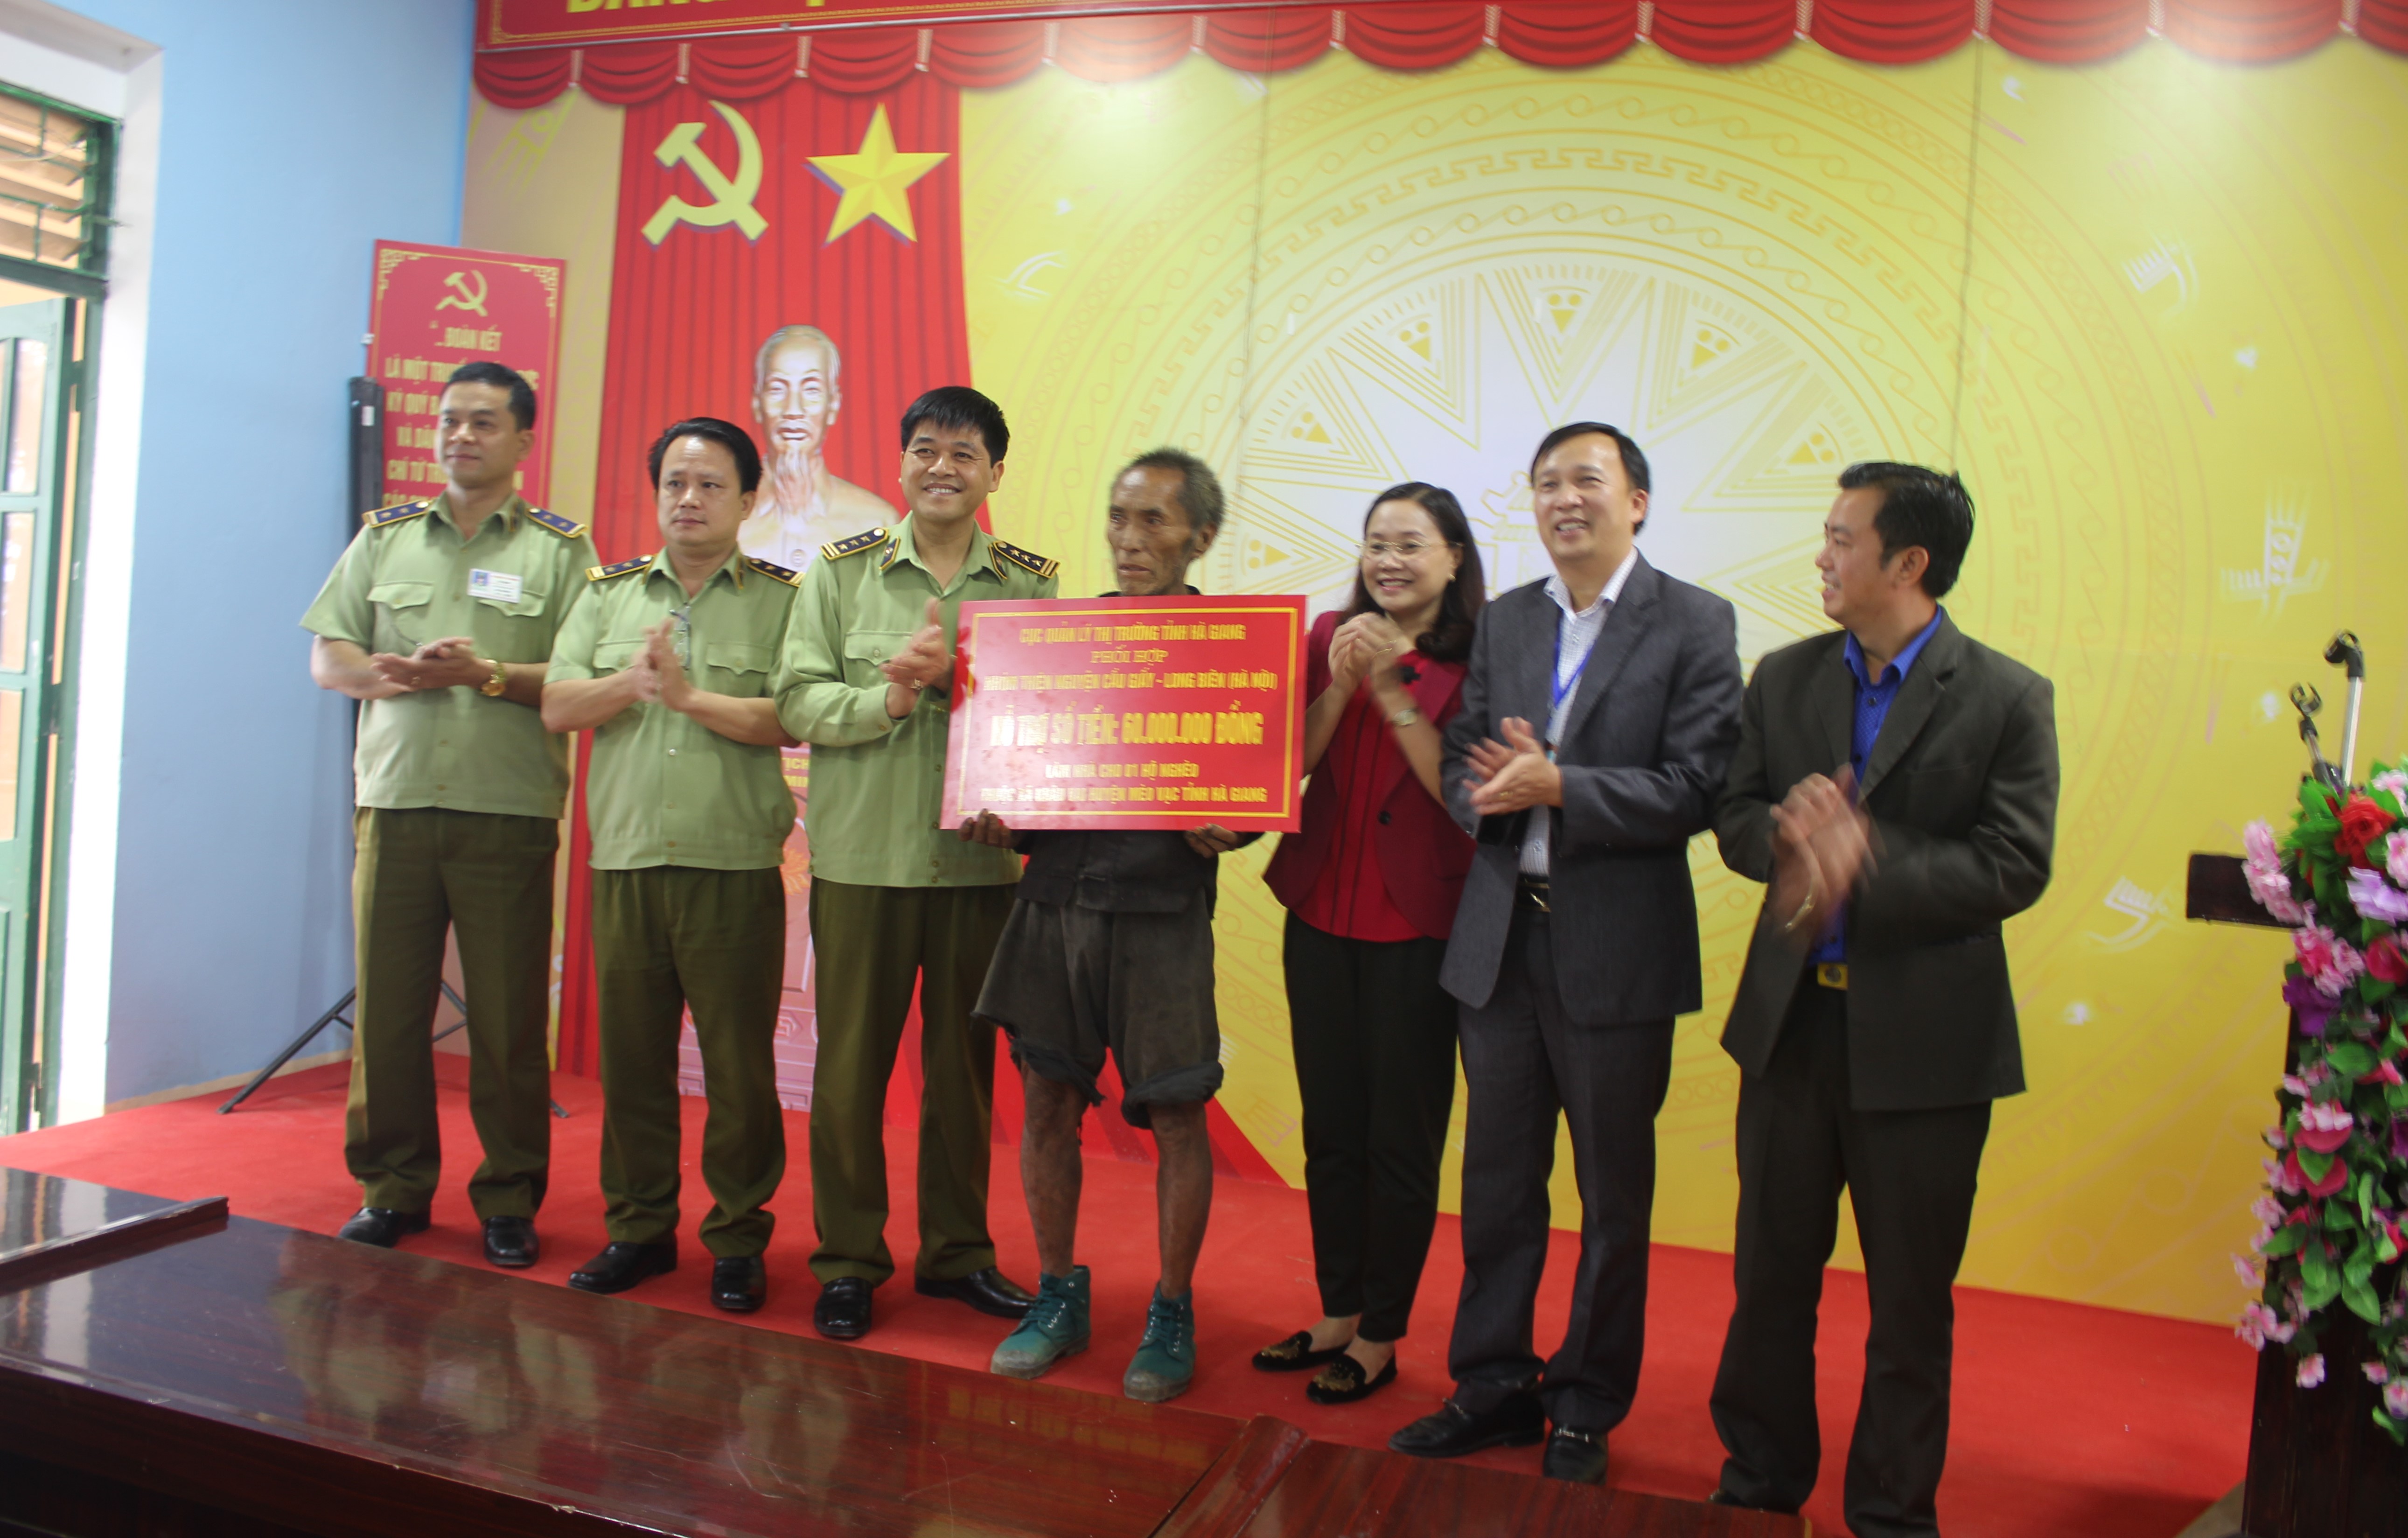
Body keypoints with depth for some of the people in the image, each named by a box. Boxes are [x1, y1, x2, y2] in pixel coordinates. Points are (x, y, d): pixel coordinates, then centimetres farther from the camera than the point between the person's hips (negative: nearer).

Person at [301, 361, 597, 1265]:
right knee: (386, 1005, 6)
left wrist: (490, 674, -16)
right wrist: (388, 675, -8)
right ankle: (393, 1186, 21)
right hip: (394, 805, 3)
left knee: (508, 1017, 1)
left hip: (508, 815, -3)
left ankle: (510, 1198, 14)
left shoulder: (561, 549, 6)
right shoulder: (384, 537, 16)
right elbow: (327, 658, 13)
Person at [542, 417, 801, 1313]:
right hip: (624, 860, 4)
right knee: (630, 1053, 11)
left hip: (734, 867, -3)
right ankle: (640, 1227, 26)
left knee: (740, 1062, 3)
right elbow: (557, 706, 5)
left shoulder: (782, 598, 2)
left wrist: (688, 694, -14)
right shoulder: (610, 593, 14)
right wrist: (630, 682, -12)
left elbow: (790, 720, -10)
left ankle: (738, 1238, 17)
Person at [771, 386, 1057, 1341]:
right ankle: (847, 1260, 23)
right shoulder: (844, 569, 3)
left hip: (981, 857, 1)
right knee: (852, 1060, 7)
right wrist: (889, 697, -17)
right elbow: (797, 699, -3)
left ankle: (956, 1251, 28)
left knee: (965, 1060, 12)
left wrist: (957, 678, -16)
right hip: (862, 853, -1)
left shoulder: (1030, 582, 6)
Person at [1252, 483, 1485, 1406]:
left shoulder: (1479, 659, -6)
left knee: (1401, 1139, 5)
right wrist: (1341, 683, -15)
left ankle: (1380, 1338, 20)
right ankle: (1338, 1315, 30)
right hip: (1322, 915, 5)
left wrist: (1393, 690, -18)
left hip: (1418, 926, -4)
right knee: (1329, 1130, 14)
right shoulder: (1330, 636, 6)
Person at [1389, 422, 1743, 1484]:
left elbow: (1697, 790, -13)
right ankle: (1494, 1385, 30)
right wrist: (1495, 788, -16)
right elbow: (1461, 768, 7)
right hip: (1502, 938, 4)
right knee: (1497, 1178, 14)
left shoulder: (1693, 626, -5)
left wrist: (1556, 784, -22)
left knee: (1612, 1197, 9)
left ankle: (1586, 1409, 26)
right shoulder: (1502, 622, 11)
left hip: (1617, 948, -4)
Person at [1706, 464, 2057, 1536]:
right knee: (1771, 1271, 16)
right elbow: (1736, 822, 3)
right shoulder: (1784, 678, 6)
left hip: (1926, 1037, -4)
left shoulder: (2007, 699, -7)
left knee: (1911, 1297, 10)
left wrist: (1865, 860, -23)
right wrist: (1794, 837, -19)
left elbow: (2015, 869, -14)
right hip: (1791, 1018, 4)